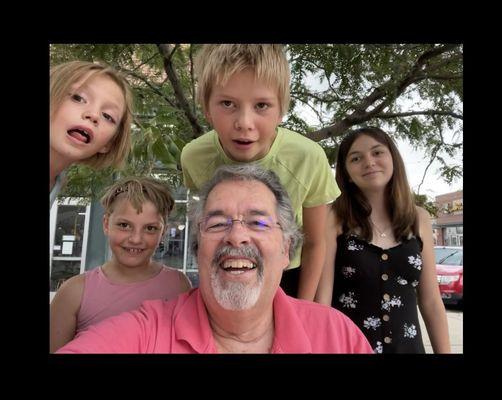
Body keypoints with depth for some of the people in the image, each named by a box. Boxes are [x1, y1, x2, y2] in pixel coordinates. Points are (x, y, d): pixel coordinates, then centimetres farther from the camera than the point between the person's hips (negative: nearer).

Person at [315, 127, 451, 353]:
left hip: (408, 346, 4)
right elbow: (322, 296, -15)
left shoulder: (419, 219, 0)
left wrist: (444, 352, 5)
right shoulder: (334, 219, -12)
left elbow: (431, 302, 4)